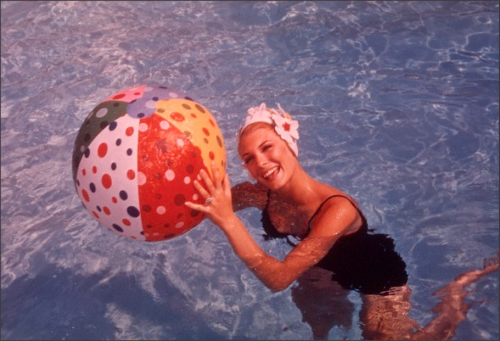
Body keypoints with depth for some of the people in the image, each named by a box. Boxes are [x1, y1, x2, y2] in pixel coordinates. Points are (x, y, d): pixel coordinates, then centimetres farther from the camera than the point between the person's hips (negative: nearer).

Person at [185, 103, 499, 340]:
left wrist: (228, 220, -54)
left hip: (377, 276, -5)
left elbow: (278, 277, -46)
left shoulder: (337, 209, -43)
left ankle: (452, 305, 24)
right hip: (323, 271, 6)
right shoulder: (259, 194, -26)